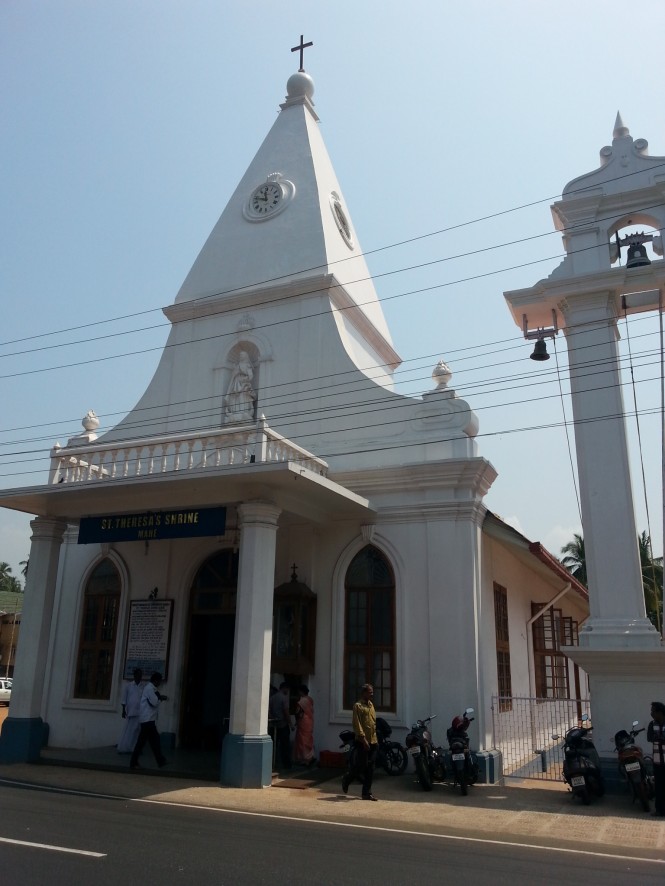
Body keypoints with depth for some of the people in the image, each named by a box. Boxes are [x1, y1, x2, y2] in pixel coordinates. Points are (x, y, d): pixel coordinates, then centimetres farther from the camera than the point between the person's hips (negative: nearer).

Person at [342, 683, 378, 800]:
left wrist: (375, 739, 18)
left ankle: (367, 793, 12)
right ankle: (347, 778, 24)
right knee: (361, 766, -2)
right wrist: (363, 739, -21)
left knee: (370, 769, 7)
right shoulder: (358, 706, -11)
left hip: (373, 741, 7)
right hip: (363, 741, -7)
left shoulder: (371, 704, 14)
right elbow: (357, 725, -16)